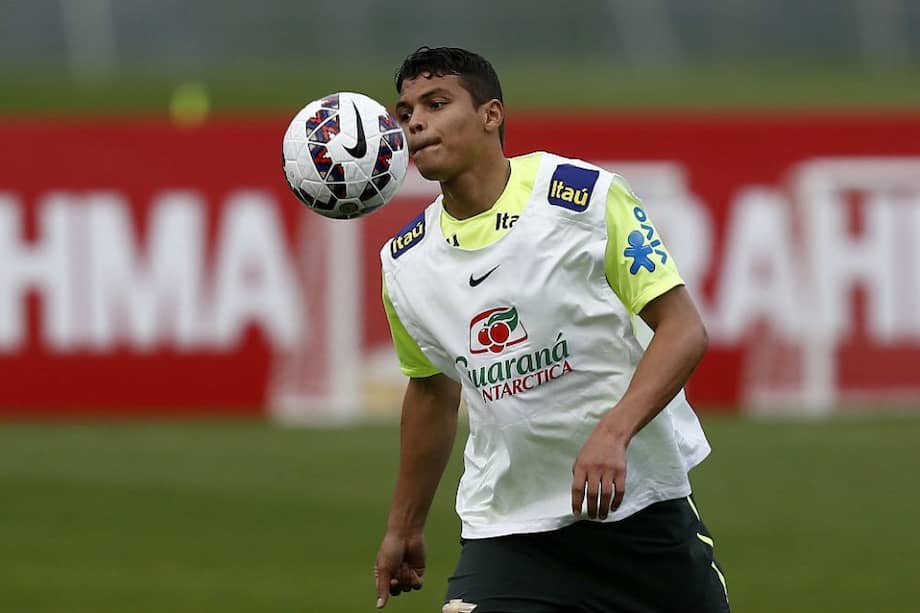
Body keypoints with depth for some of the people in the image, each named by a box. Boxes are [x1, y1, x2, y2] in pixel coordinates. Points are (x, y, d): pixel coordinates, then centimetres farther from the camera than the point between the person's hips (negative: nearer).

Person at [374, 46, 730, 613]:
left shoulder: (586, 197, -11)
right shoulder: (405, 263, 3)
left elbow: (683, 328, -12)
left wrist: (612, 433, -27)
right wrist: (404, 528, 24)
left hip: (643, 503, -2)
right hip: (506, 526, 2)